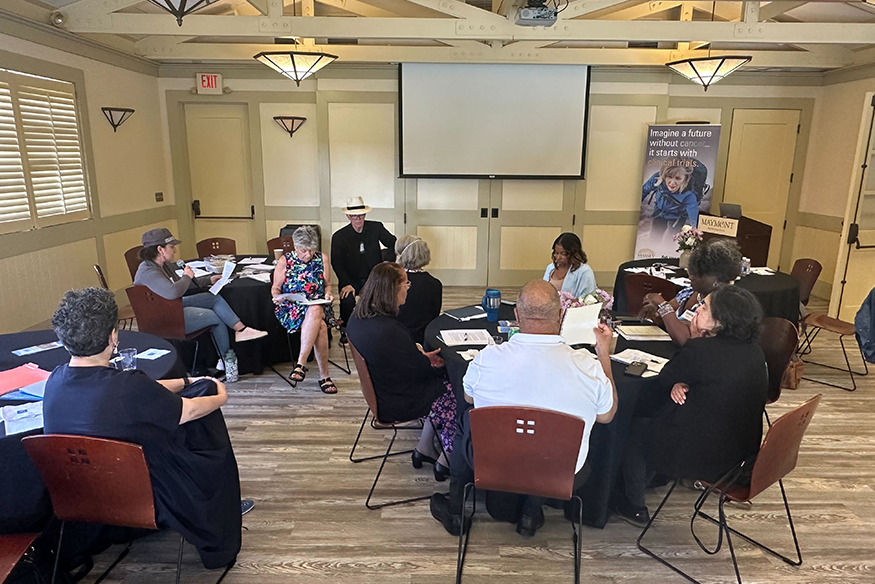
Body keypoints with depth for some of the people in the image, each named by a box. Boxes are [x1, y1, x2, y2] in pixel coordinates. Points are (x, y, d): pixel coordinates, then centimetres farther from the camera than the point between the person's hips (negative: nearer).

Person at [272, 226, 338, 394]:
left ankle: (300, 364, -35)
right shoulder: (284, 261, 4)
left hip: (318, 306, 2)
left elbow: (327, 285, 17)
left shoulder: (322, 259, 9)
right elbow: (275, 288, 9)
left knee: (315, 311, -38)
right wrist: (277, 297, -13)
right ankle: (324, 376, -29)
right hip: (291, 309, -2)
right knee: (320, 327, -34)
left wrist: (328, 294, -5)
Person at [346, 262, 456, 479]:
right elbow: (420, 369, -20)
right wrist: (431, 360, 0)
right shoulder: (389, 330, -34)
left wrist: (420, 354, -1)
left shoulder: (358, 318, -5)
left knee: (441, 387, 20)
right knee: (455, 395, 8)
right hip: (397, 404, -9)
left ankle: (425, 448, 29)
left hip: (380, 391, 9)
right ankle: (446, 460, 23)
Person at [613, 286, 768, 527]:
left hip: (705, 458, -9)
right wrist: (682, 385, -7)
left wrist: (695, 337, -6)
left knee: (637, 428, 14)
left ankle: (634, 507, 28)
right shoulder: (754, 350, -1)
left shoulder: (701, 350, -27)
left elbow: (664, 379, -8)